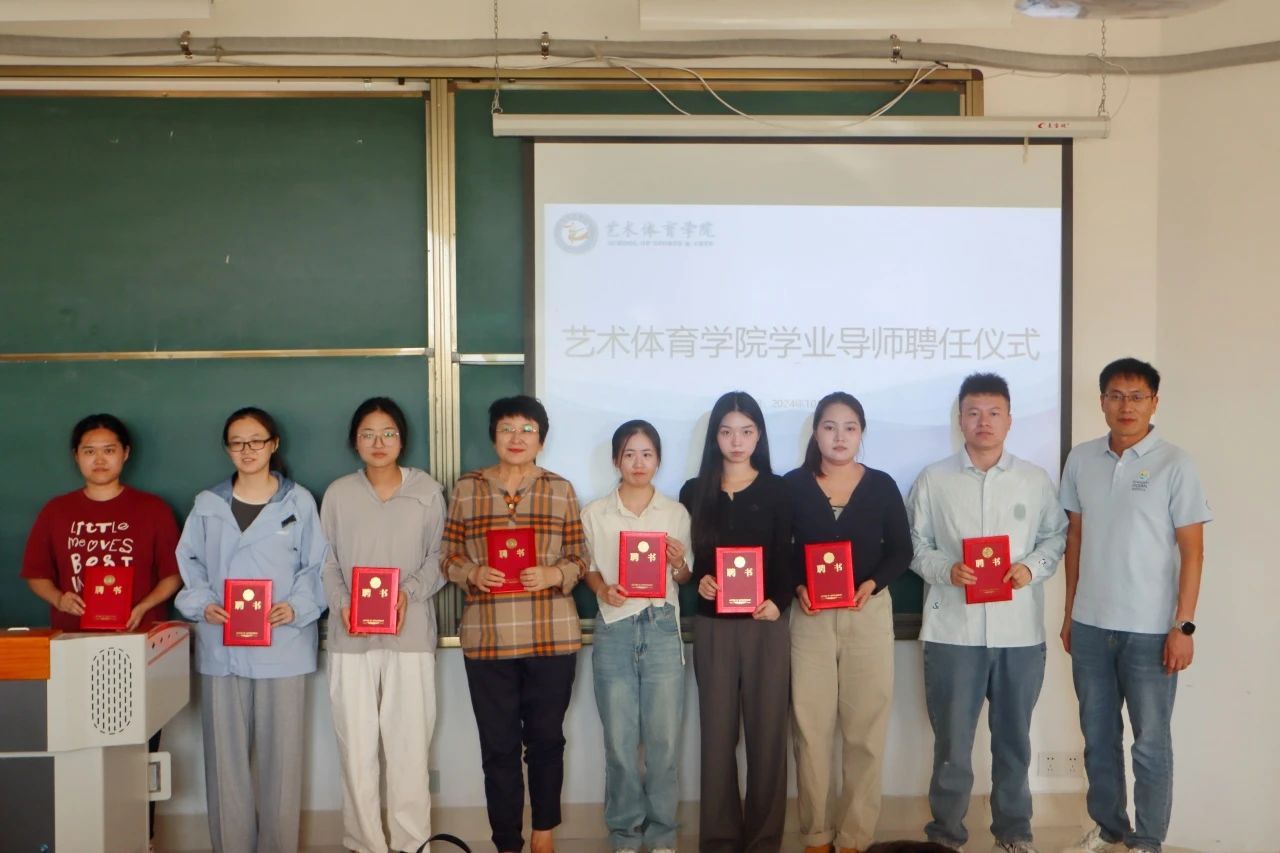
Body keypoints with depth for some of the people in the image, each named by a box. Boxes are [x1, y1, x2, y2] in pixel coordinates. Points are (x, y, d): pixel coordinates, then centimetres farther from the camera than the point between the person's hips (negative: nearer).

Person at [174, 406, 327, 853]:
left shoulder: (299, 501, 3)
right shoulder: (207, 504, 10)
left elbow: (317, 568, 4)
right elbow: (189, 564, 12)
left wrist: (297, 606, -13)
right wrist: (202, 604, -6)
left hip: (283, 645, -2)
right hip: (221, 647, 2)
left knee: (280, 751, 3)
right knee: (225, 751, 5)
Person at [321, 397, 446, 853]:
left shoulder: (426, 490, 3)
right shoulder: (338, 494, 6)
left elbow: (438, 556, 4)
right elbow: (326, 562, 8)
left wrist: (410, 592, -12)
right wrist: (341, 602, -9)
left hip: (410, 633, -1)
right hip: (351, 636, 1)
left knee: (410, 743, 0)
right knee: (356, 744, 4)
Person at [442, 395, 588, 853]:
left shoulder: (560, 489, 5)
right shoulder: (466, 488, 5)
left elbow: (579, 560, 7)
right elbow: (449, 558, 8)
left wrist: (553, 574, -13)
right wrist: (473, 573, -12)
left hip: (552, 637, 0)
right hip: (487, 638, 0)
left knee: (546, 739, 11)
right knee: (498, 746, 4)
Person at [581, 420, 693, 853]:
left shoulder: (676, 513, 9)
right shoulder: (595, 513, 7)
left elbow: (685, 580, 13)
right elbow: (587, 567, 10)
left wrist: (679, 564, -8)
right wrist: (603, 589, -9)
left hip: (662, 628, 0)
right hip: (614, 629, 0)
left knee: (664, 739, 1)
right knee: (619, 740, 4)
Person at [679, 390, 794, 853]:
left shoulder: (777, 490, 5)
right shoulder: (695, 491, 9)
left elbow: (787, 558, 0)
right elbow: (685, 558, 10)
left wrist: (778, 602, -17)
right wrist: (698, 581, -11)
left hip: (766, 623, -1)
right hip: (712, 624, 1)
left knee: (767, 730, 2)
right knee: (717, 731, 4)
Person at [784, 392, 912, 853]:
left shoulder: (882, 486, 2)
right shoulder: (793, 485, 0)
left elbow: (901, 550, 4)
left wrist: (872, 584, -12)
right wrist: (797, 588, -15)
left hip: (869, 613, 1)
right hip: (810, 616, 0)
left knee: (865, 729, 3)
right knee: (811, 727, 3)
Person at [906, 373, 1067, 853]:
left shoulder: (1036, 480, 7)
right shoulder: (932, 480, 3)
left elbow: (1056, 537, 10)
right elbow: (914, 544, 3)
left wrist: (1032, 568, -9)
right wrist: (947, 569, -14)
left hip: (1020, 631, 2)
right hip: (952, 630, -1)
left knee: (1014, 738, 13)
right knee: (951, 740, 6)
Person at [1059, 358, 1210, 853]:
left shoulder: (1175, 464, -7)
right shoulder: (1081, 460, 4)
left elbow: (1192, 550, -7)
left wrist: (1183, 625, -11)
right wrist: (1069, 612, 11)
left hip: (1150, 629, -4)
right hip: (1090, 625, 4)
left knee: (1151, 742, 6)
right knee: (1098, 736, 15)